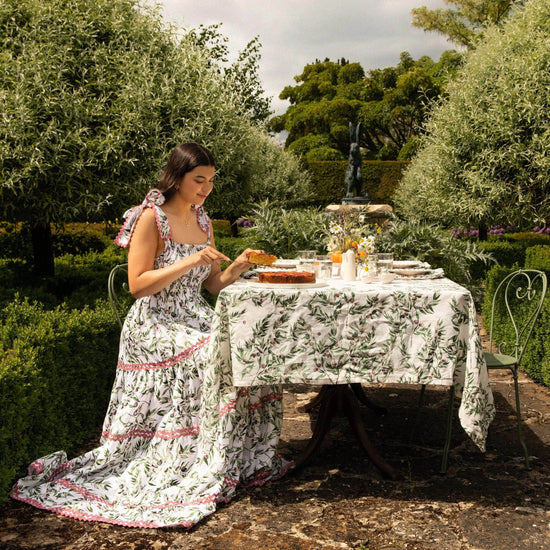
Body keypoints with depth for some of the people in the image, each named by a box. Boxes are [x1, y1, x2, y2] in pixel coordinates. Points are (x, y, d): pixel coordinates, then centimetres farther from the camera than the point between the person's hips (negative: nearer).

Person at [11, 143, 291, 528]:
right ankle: (211, 472, -14)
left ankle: (247, 458, -4)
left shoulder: (202, 221, 13)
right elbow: (138, 285, -16)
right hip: (154, 324, -7)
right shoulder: (151, 218, -9)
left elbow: (213, 285, 14)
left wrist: (237, 267, -5)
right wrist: (190, 262, -21)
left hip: (195, 319, 7)